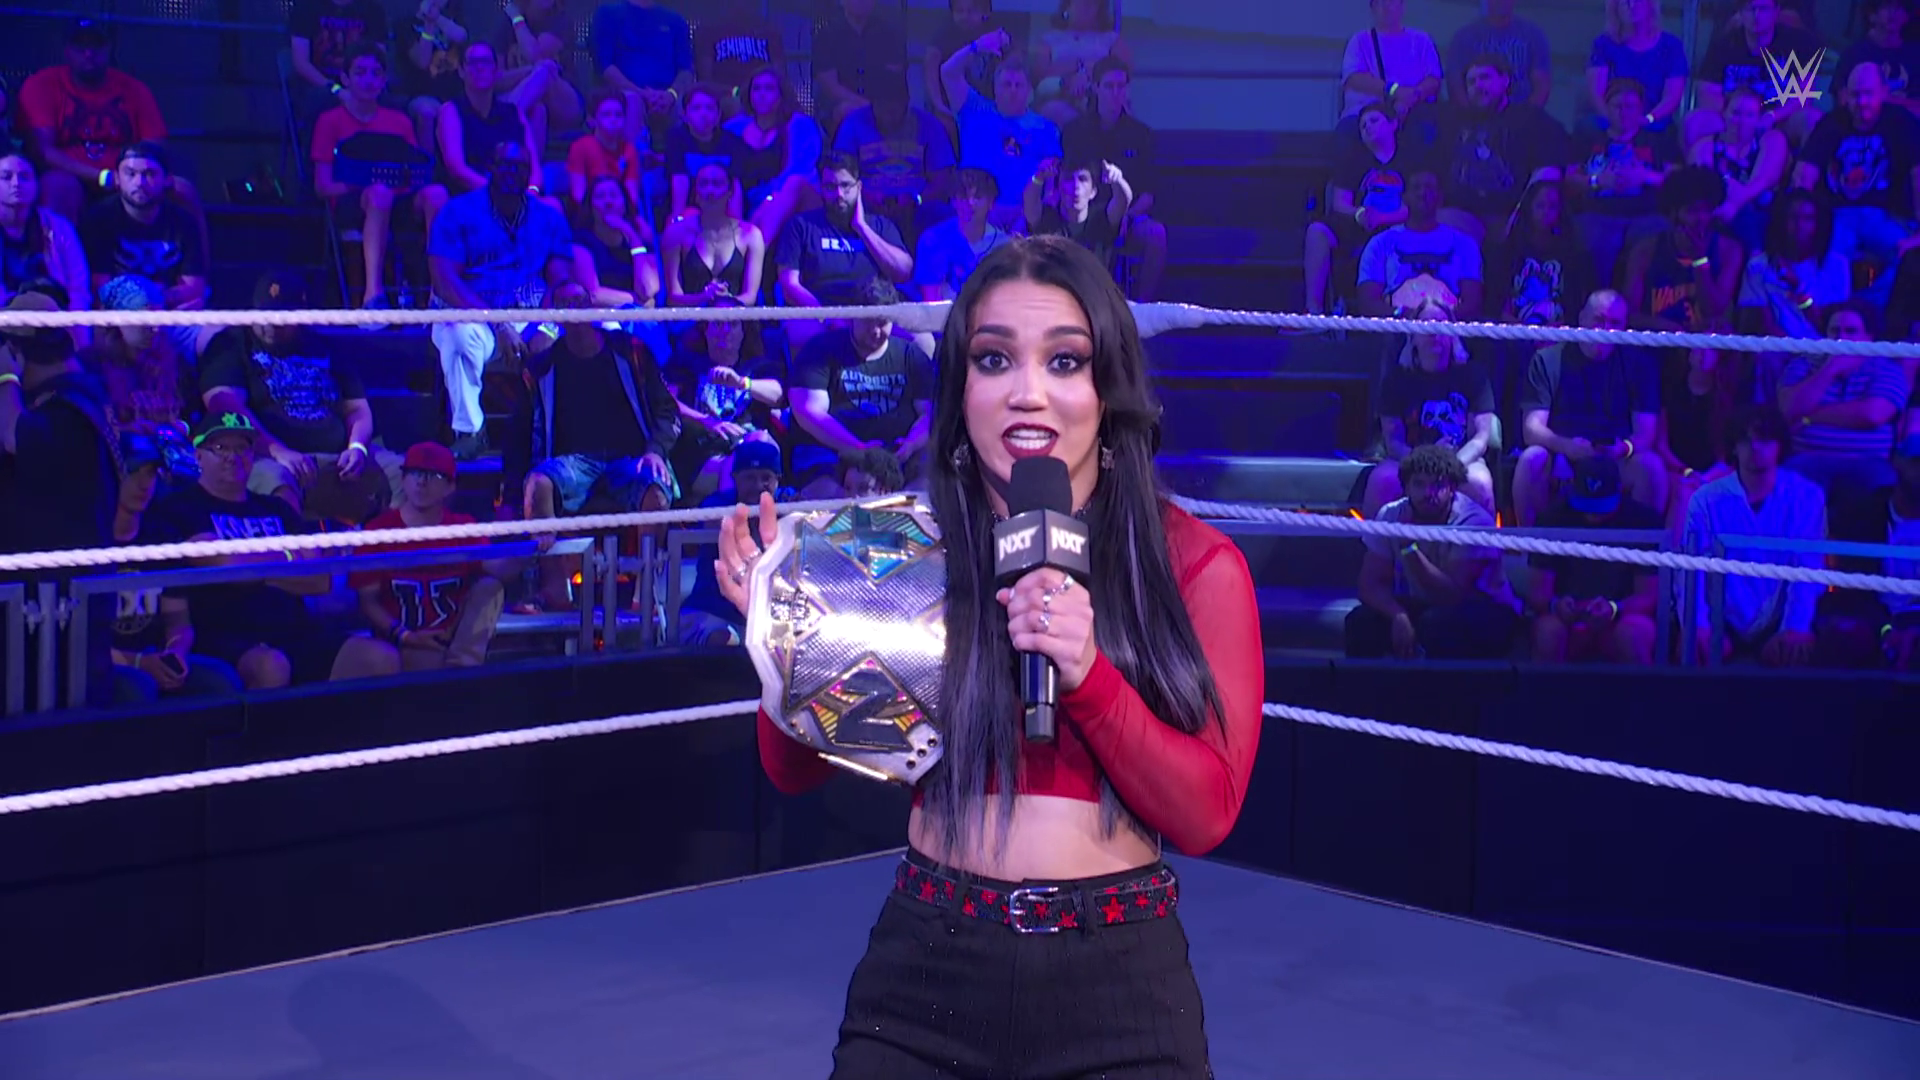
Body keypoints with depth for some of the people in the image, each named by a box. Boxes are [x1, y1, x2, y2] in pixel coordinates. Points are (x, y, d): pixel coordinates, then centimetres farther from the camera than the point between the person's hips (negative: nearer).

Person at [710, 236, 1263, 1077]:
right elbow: (798, 771, 4)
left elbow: (1205, 816, -8)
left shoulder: (1197, 564, -6)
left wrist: (1088, 674, -22)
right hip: (923, 973, 1)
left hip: (1118, 981, -1)